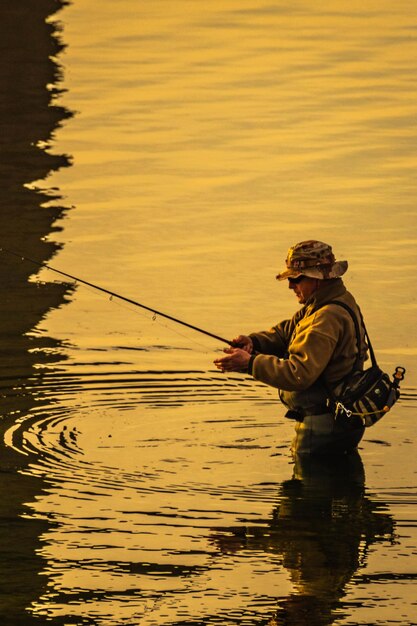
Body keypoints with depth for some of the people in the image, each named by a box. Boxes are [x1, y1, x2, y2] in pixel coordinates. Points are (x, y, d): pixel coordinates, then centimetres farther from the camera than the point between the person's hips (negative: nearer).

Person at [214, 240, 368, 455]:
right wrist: (253, 342, -4)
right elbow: (286, 332, 15)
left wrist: (249, 363, -25)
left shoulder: (328, 319, -24)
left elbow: (299, 374, -30)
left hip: (322, 427, -11)